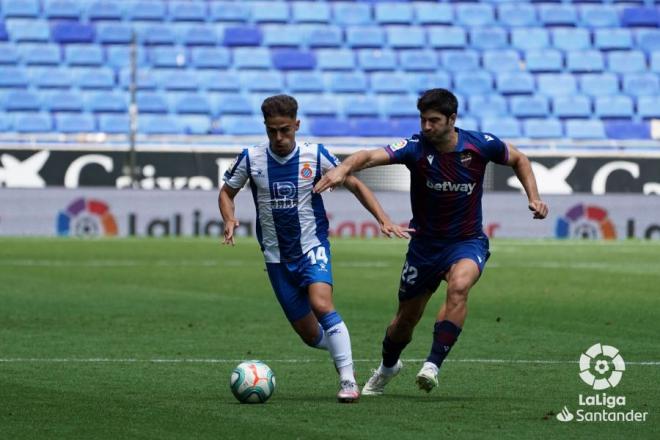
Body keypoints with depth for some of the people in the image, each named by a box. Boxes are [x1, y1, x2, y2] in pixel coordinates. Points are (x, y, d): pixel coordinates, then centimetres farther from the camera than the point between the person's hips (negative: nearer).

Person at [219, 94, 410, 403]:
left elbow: (354, 185, 1)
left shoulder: (316, 155, -8)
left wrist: (383, 219, -9)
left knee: (321, 304, -29)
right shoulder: (251, 159, -4)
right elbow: (226, 193, 10)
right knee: (310, 335, 2)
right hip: (277, 257, 2)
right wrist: (229, 221, -11)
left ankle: (348, 380, -26)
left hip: (313, 248, -2)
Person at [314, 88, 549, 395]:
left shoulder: (481, 145, -13)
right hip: (425, 244, 1)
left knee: (458, 286, -34)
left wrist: (533, 198, -4)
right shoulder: (415, 148, -18)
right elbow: (371, 156, -35)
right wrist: (344, 168, -56)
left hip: (467, 242, -1)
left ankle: (433, 365, -31)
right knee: (406, 319, 12)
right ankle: (387, 366, 44)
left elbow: (518, 159, 8)